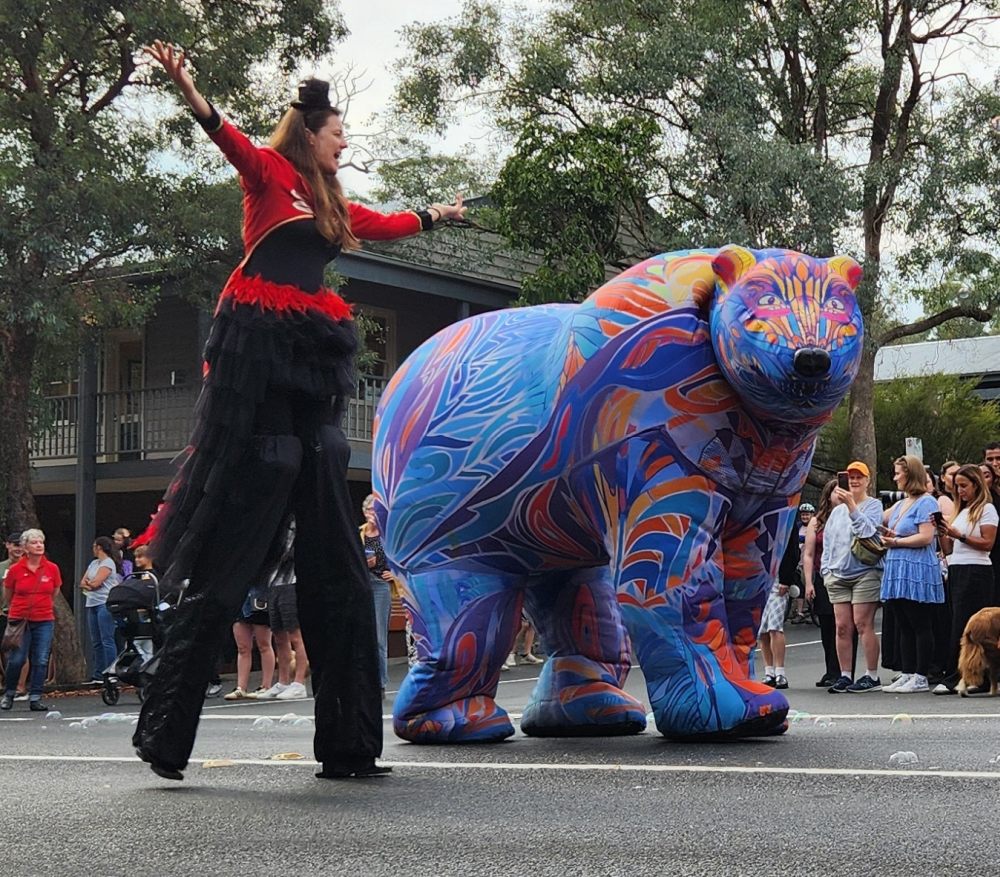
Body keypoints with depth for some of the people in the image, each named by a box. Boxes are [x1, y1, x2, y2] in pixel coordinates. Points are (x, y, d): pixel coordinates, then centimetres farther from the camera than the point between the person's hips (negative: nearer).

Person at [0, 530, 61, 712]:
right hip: (19, 620, -2)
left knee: (41, 661, 0)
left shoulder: (52, 569, 0)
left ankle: (35, 698, 8)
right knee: (16, 659, -2)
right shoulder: (15, 569, -5)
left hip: (45, 621, 2)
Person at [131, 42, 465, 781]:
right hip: (258, 360, -8)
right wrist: (192, 96, -40)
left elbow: (384, 226, 41)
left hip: (311, 368, 8)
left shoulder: (329, 202, 21)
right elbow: (235, 142, -20)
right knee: (231, 554, -8)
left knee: (336, 563, 5)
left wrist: (433, 215, 59)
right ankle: (166, 735, 1)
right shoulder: (271, 174, 1)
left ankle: (349, 743, 10)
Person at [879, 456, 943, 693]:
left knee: (920, 627, -4)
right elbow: (875, 521, 25)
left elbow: (926, 537, -17)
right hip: (898, 572, 9)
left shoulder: (926, 502, -8)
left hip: (917, 573, -9)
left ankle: (921, 678, -2)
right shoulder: (900, 505, 19)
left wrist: (896, 542, -11)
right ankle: (906, 675, 12)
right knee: (904, 628, 9)